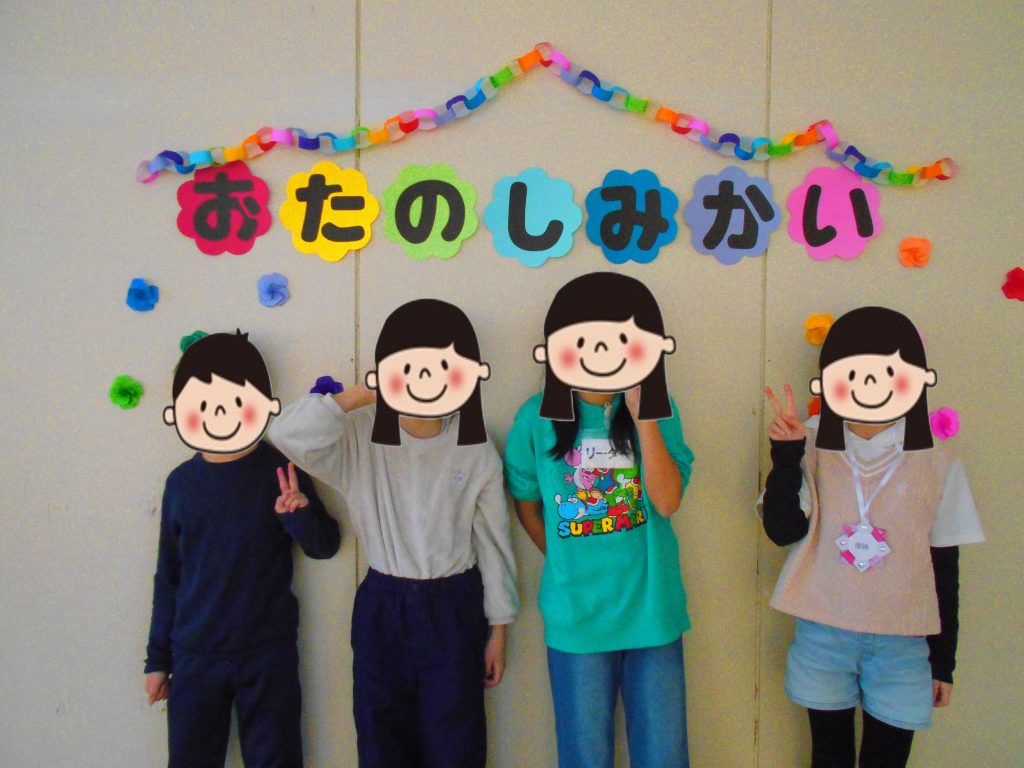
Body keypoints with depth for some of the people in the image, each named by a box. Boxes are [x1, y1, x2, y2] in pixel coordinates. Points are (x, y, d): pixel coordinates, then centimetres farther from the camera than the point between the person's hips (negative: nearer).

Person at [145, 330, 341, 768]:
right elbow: (168, 577, 7)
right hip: (194, 655, 2)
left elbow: (326, 547, -3)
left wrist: (299, 515, -24)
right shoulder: (181, 483, -1)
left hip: (268, 651, -2)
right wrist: (158, 658, 9)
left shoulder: (281, 472, -7)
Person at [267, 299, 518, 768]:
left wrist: (498, 629, 2)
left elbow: (492, 542, -1)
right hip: (383, 609, 1)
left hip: (455, 608, 0)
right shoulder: (361, 439, -8)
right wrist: (362, 395, -19)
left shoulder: (477, 452, -6)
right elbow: (288, 434, -25)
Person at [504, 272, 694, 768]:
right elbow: (526, 501, 7)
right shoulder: (538, 418, -7)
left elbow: (667, 501, -16)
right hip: (576, 617, 0)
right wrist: (567, 561, 5)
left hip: (652, 612, 1)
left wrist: (643, 416, -19)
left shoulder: (658, 409, -5)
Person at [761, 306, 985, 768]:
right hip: (823, 636, 0)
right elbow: (782, 531, -13)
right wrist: (785, 457, -23)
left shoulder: (939, 464, -3)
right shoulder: (814, 449, -5)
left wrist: (943, 659, 6)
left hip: (902, 644, 0)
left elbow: (944, 568, 2)